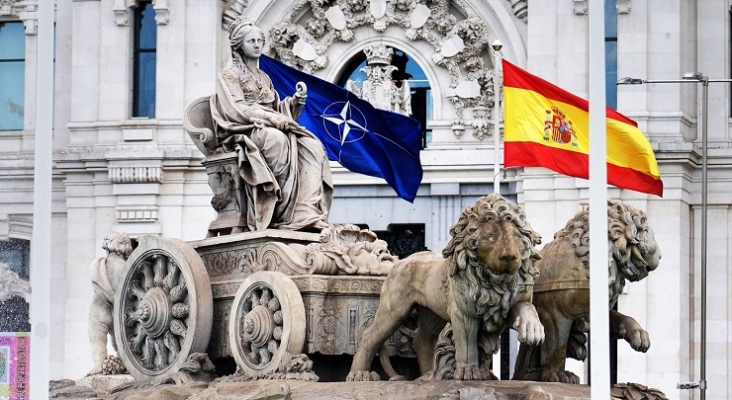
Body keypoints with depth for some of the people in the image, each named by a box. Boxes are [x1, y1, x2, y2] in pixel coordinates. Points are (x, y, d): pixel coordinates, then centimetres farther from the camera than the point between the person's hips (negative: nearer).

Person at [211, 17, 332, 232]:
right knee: (278, 139, -39)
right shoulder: (230, 74, 5)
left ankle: (309, 215, -38)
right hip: (242, 133, -7)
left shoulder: (263, 77, 27)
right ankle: (283, 216, -41)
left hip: (268, 130, 7)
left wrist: (296, 101, 1)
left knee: (313, 147, -22)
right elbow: (238, 110, -9)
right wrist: (275, 119, -20)